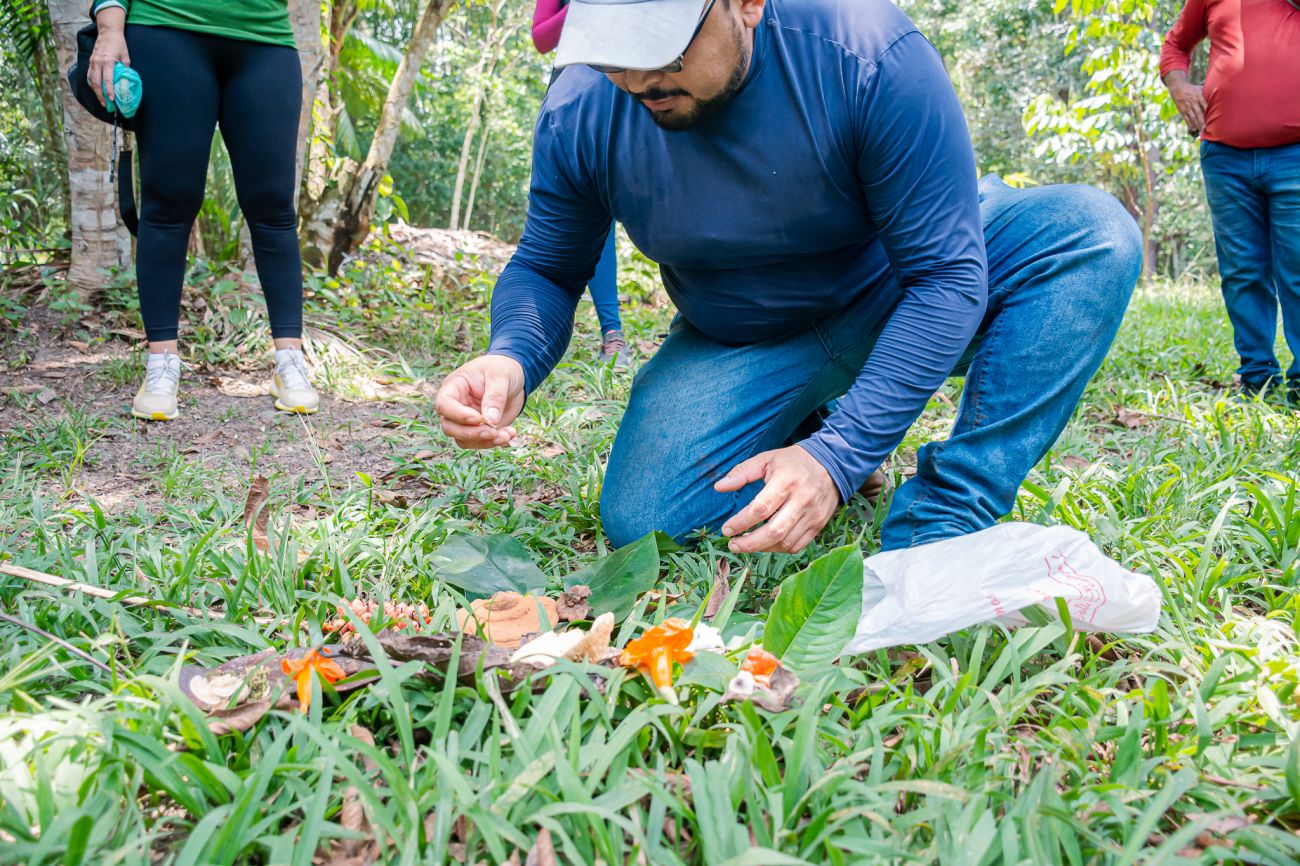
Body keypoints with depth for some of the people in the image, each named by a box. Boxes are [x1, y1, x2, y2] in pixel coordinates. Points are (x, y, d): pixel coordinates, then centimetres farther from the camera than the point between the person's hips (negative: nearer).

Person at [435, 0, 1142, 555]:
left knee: (1095, 233, -27)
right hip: (739, 344, 2)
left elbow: (946, 274, -28)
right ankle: (809, 419, 10)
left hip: (895, 304, -1)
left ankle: (936, 533, -29)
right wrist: (511, 359, -30)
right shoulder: (579, 114, -18)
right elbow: (545, 269, -4)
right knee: (640, 524, -19)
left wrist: (839, 455, -38)